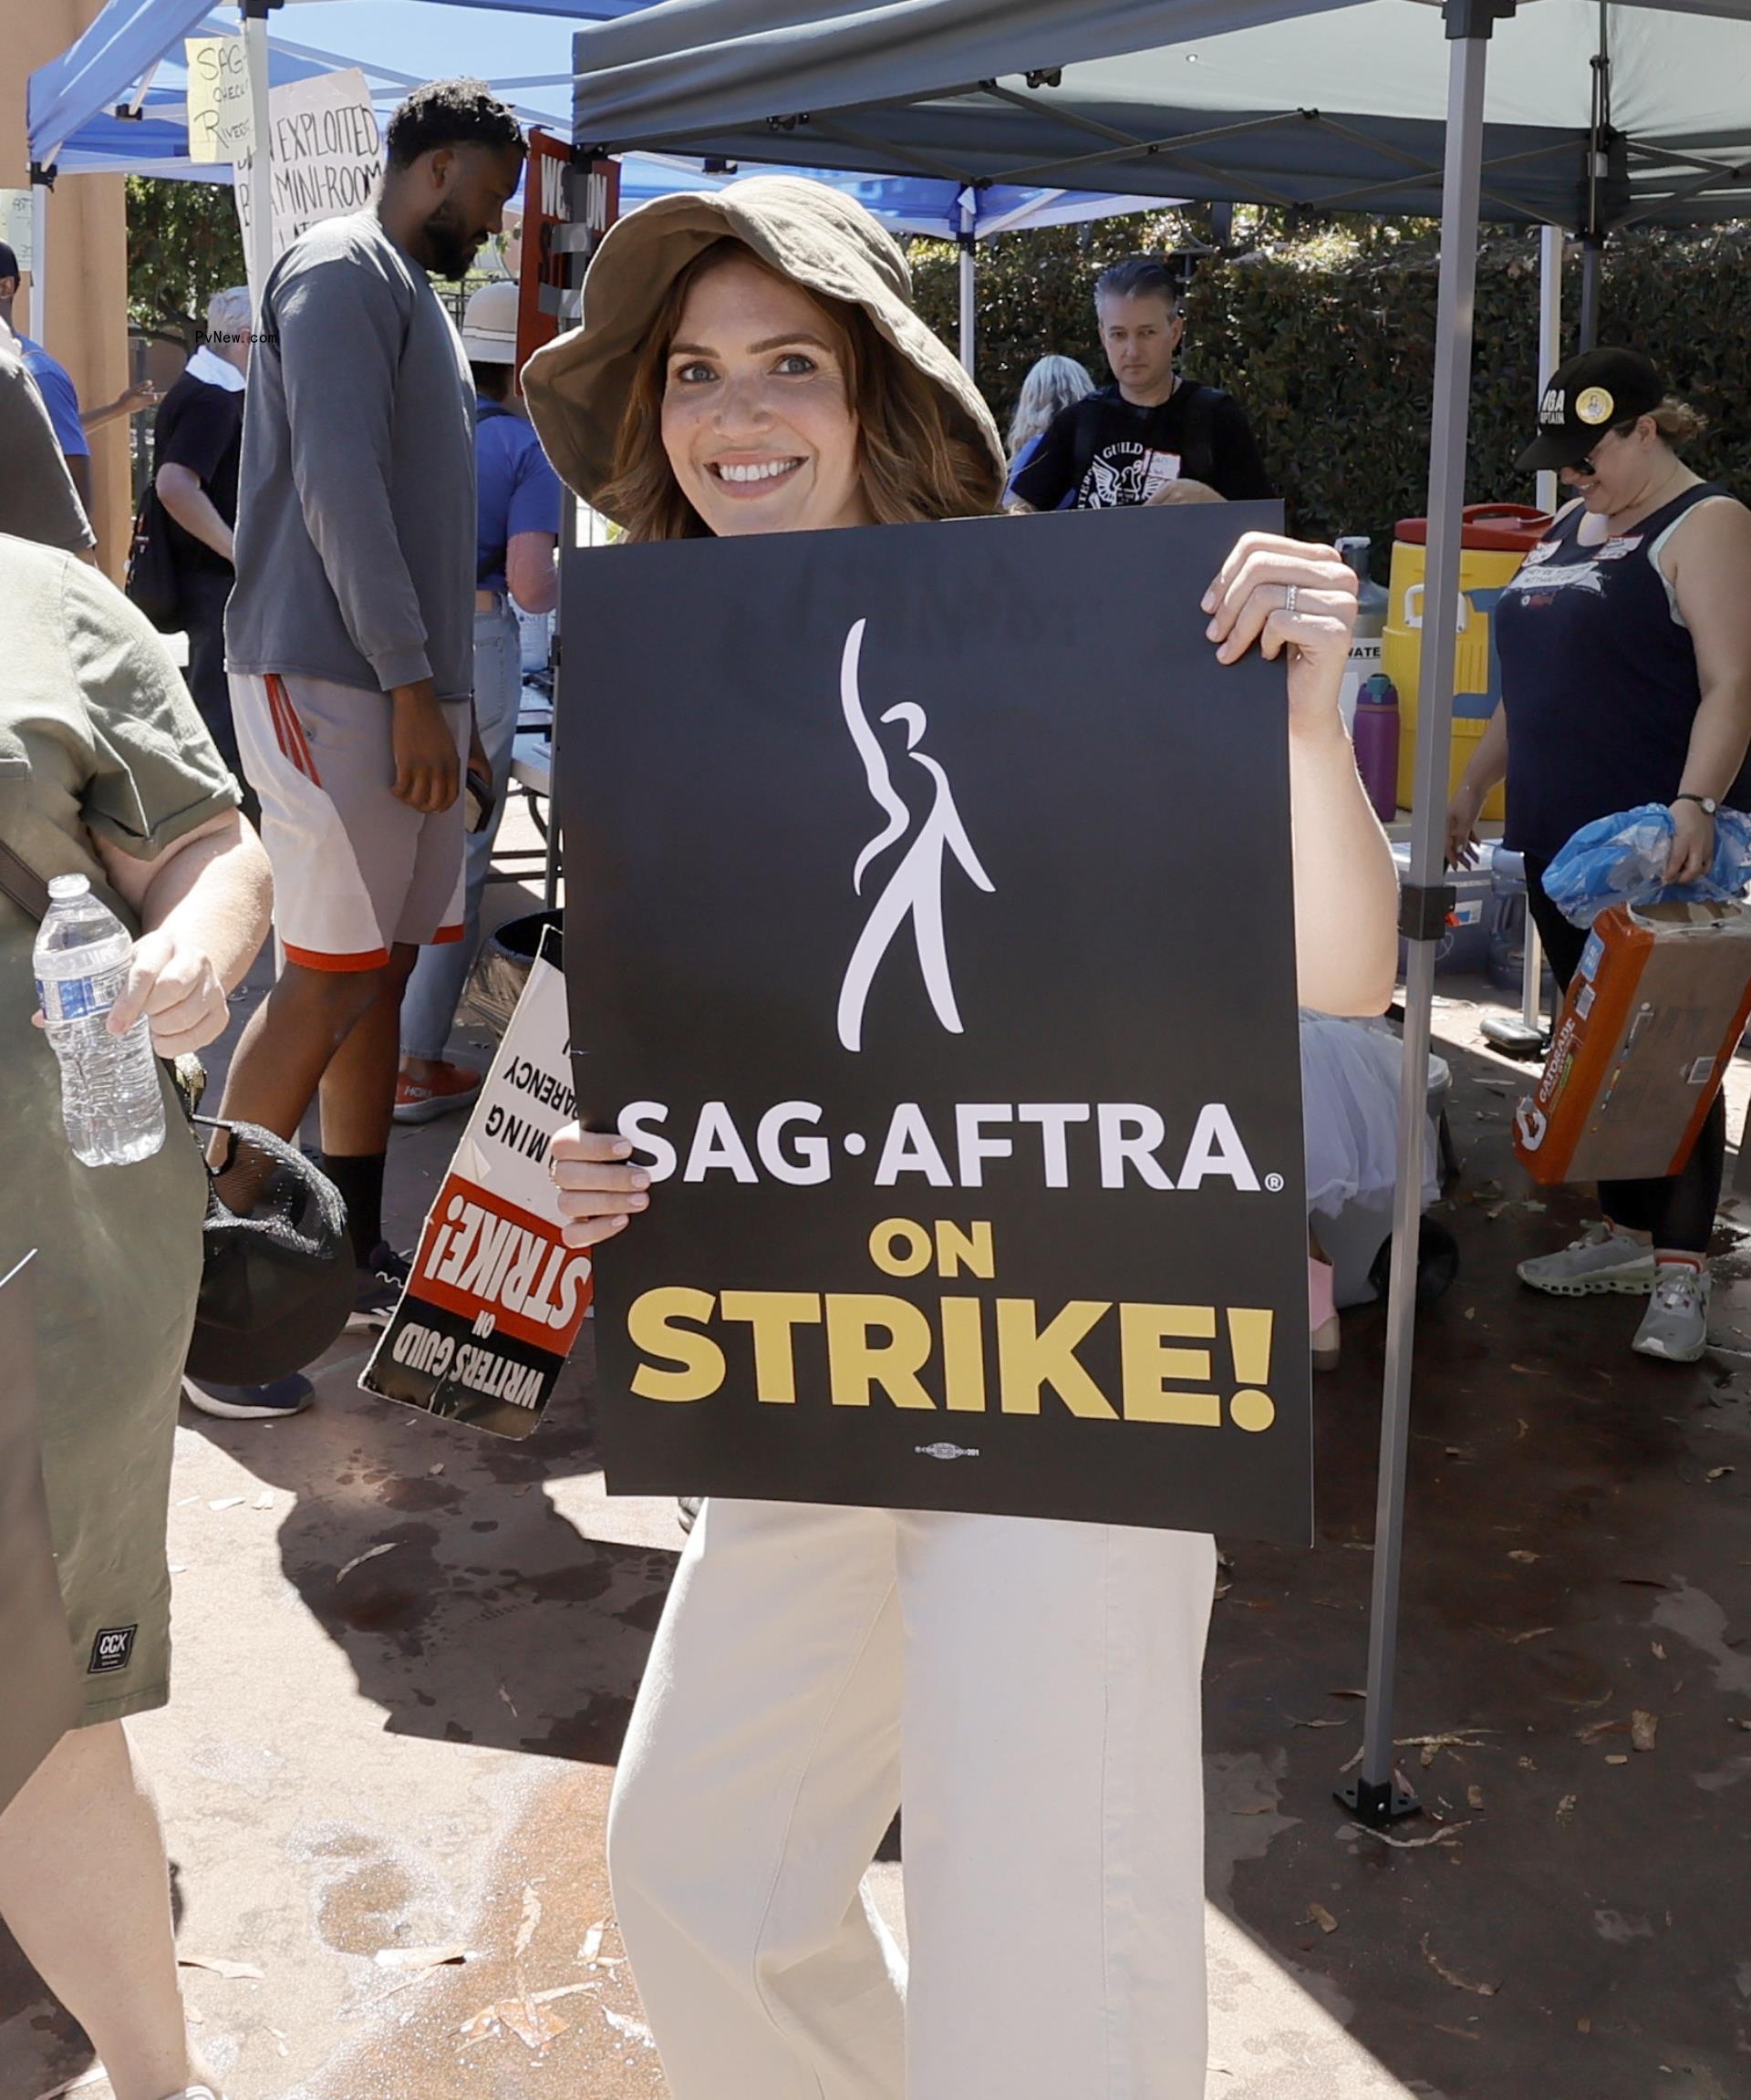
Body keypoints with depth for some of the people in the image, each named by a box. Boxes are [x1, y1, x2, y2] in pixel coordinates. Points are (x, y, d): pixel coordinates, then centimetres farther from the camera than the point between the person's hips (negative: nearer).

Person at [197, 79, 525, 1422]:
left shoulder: (415, 295, 22)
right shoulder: (342, 273, -7)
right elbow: (336, 485, -17)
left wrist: (440, 685, 15)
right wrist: (408, 682, -19)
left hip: (405, 686, 9)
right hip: (332, 683, -9)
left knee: (384, 967, 9)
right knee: (329, 985, -10)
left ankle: (356, 1258, 16)